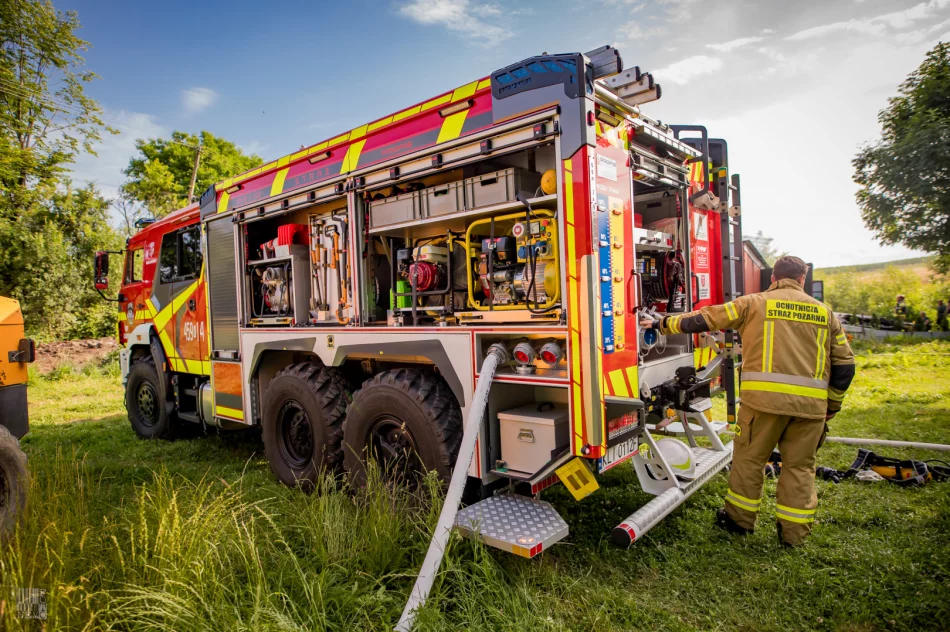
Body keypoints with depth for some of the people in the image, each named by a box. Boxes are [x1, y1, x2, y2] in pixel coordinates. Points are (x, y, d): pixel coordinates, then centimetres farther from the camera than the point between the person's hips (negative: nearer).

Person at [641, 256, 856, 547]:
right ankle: (793, 531, 22)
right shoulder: (825, 312, 15)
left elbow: (704, 319, 4)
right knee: (800, 467, 14)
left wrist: (663, 323, 14)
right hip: (811, 403, 3)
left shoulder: (754, 303, 5)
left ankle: (740, 518, 24)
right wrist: (833, 405, 25)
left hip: (765, 397, -3)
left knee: (749, 458, 11)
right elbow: (845, 364, 16)